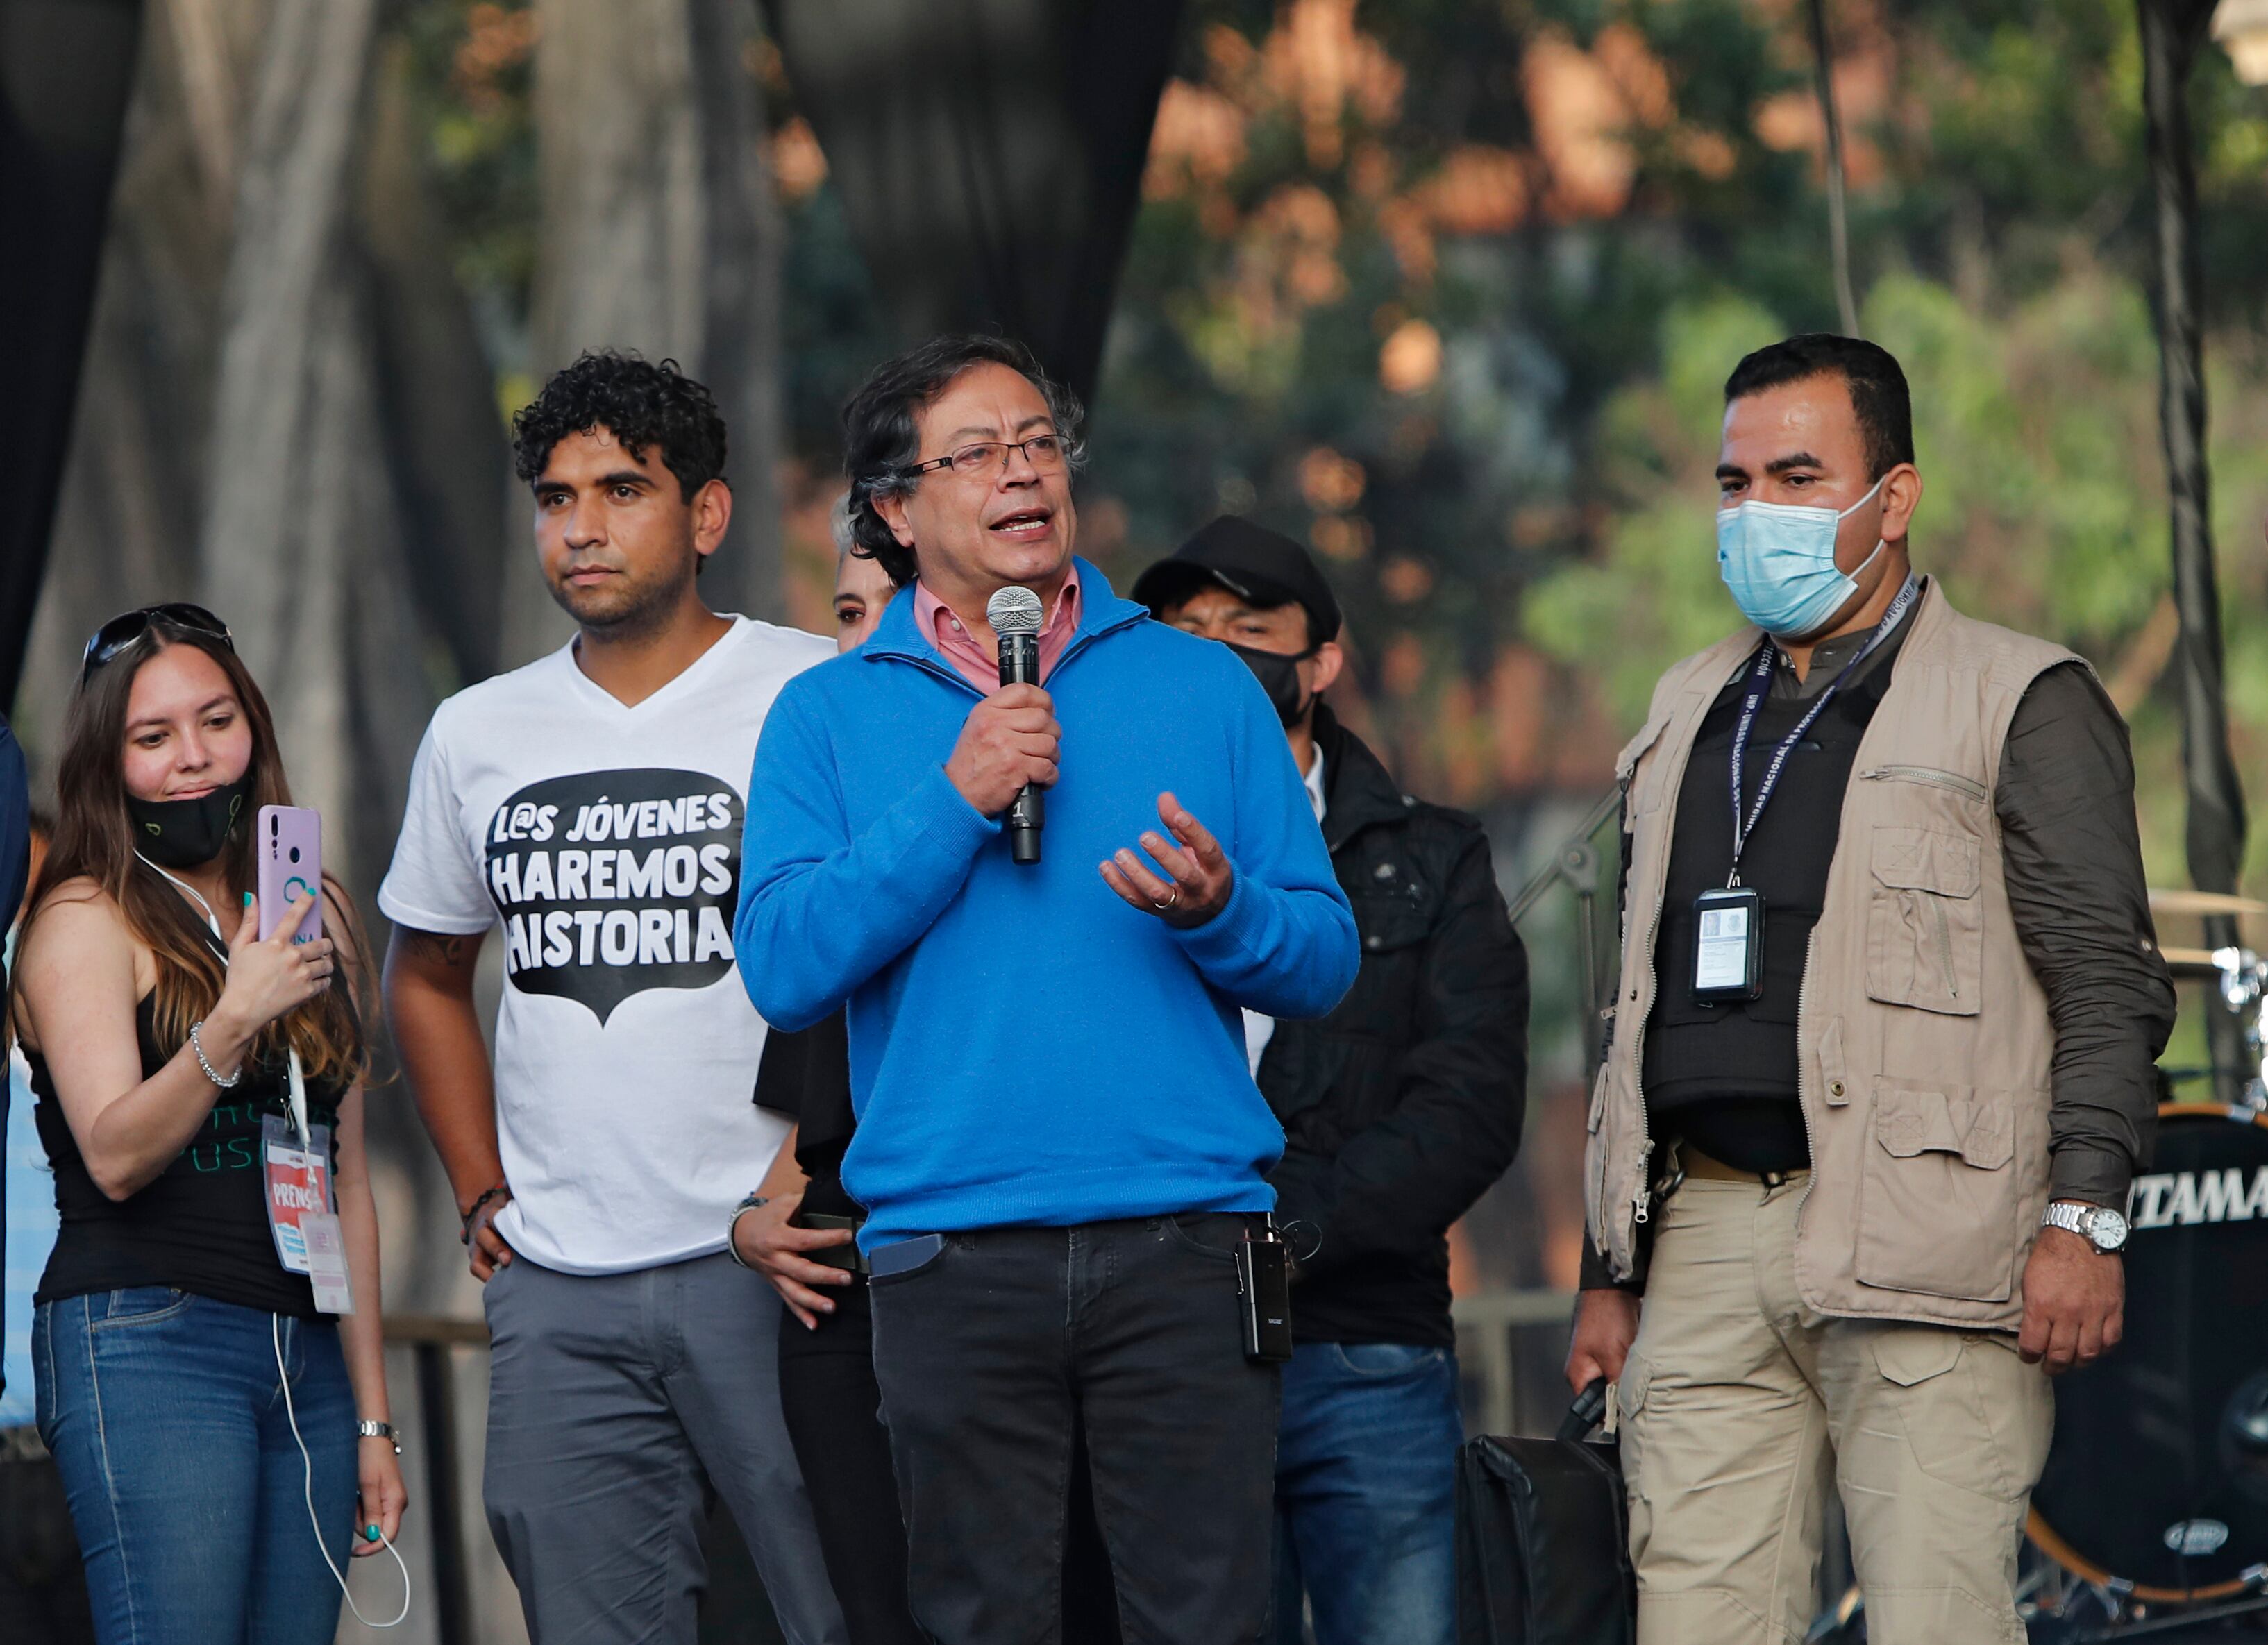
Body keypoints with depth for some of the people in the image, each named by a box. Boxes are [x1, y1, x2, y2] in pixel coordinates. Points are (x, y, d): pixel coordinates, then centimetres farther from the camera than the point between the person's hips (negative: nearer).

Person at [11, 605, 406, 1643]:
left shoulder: (315, 916, 18)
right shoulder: (86, 921, -1)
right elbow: (115, 1156, -12)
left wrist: (371, 1418, 18)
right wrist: (231, 1025, -27)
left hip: (308, 1357, 6)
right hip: (147, 1347, -6)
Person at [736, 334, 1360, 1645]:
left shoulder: (1201, 685, 12)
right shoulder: (831, 716, 11)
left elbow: (1327, 960, 8)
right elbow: (784, 968, -4)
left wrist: (1218, 911, -14)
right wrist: (956, 802, -10)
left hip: (1183, 1238, 0)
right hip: (953, 1244, 0)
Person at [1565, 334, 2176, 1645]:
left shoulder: (2023, 704, 3)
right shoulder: (1692, 714, 22)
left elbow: (2110, 987, -3)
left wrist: (2083, 1218, -15)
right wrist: (1612, 1271, 20)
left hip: (1918, 1263, -5)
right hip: (1707, 1238, 5)